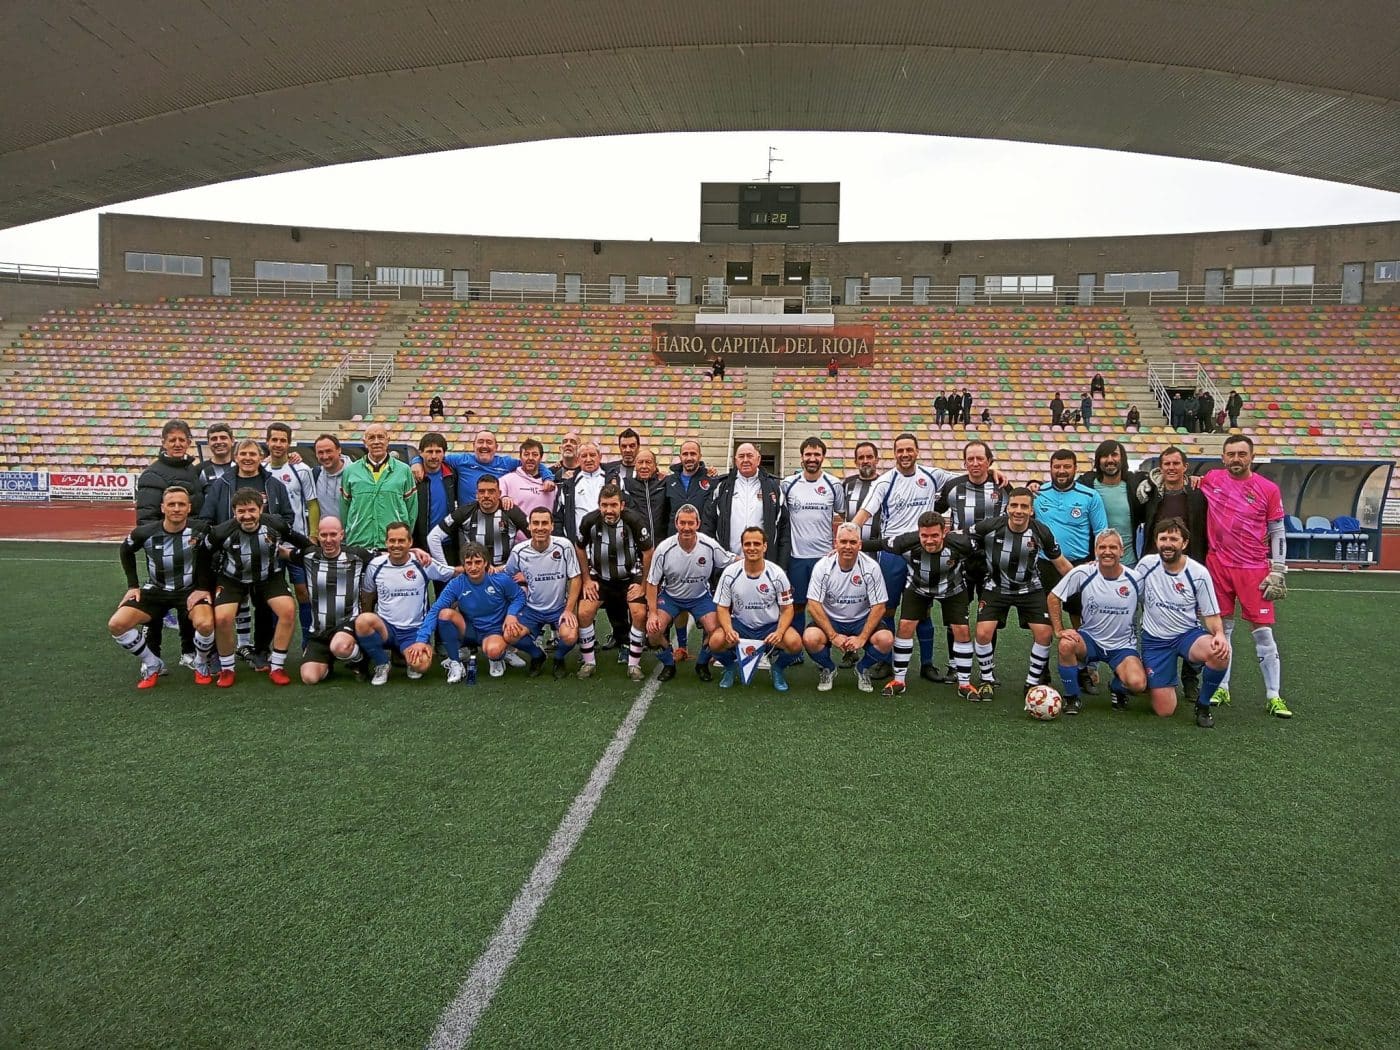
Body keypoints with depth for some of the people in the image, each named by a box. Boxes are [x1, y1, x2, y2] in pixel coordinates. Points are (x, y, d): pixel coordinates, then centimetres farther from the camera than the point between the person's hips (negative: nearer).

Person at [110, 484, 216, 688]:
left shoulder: (200, 530, -20)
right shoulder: (146, 532, -12)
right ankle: (153, 665, 9)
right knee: (116, 625, -14)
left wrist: (205, 587, -11)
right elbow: (126, 551, 9)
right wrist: (132, 585, 6)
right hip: (156, 590, 3)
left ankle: (201, 665, 2)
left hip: (191, 590, -3)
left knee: (205, 624, -32)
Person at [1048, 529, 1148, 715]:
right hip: (1089, 639, 0)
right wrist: (1059, 630, -10)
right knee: (1065, 645, -34)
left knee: (1137, 684, -26)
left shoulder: (1135, 579, -8)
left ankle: (1117, 688, 16)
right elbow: (1053, 597, -3)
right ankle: (1071, 698, -9)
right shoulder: (1082, 573, -11)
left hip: (1122, 646, 0)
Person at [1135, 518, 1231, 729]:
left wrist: (1220, 634, -25)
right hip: (1155, 640, 0)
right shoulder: (1147, 564, -7)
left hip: (1188, 634, 0)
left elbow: (1211, 615, -3)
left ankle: (1203, 705, -8)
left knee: (1221, 653, -36)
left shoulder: (1199, 573, -9)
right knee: (1165, 710, -8)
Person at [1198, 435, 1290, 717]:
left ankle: (1273, 696, 7)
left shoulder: (1268, 489, -3)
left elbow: (1277, 533, 2)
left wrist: (1277, 572, -3)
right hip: (1218, 566, 2)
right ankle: (1221, 689, 19)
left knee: (1263, 631, -1)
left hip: (1254, 570, -2)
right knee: (1222, 629, 9)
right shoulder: (1211, 480, 2)